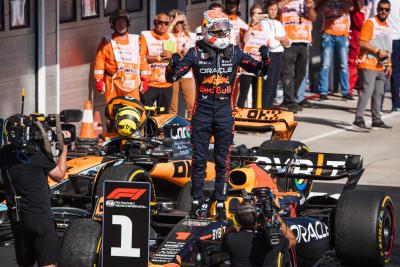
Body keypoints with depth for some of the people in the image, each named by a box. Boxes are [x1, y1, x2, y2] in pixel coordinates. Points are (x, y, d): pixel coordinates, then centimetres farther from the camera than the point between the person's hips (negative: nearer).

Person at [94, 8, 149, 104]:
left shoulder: (135, 40, 15)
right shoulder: (107, 41, 7)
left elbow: (142, 60, 16)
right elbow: (99, 60, 2)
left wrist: (144, 79, 12)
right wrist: (99, 80, -4)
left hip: (132, 83, 2)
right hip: (113, 83, -2)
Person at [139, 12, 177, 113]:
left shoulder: (172, 38, 15)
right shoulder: (145, 36, -1)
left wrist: (171, 56, -7)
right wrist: (159, 58, -14)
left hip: (167, 85, 5)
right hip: (149, 84, -5)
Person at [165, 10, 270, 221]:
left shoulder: (234, 52, 2)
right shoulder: (196, 53, -4)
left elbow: (259, 70, 9)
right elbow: (171, 78, -4)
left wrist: (264, 59, -13)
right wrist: (173, 65, -25)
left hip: (225, 112, 1)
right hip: (202, 111, -1)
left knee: (222, 160, 5)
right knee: (199, 160, 3)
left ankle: (220, 203, 12)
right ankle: (197, 202, 12)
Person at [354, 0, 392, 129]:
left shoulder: (386, 26, 16)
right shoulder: (370, 23, -8)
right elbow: (362, 43, -15)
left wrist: (388, 64, 18)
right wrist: (378, 51, -18)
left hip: (381, 67, 8)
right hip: (368, 65, -8)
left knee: (379, 93, 9)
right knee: (366, 92, -12)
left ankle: (376, 120, 15)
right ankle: (359, 119, -11)